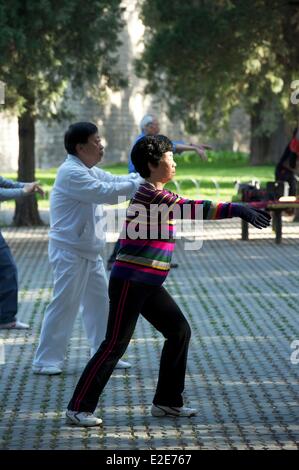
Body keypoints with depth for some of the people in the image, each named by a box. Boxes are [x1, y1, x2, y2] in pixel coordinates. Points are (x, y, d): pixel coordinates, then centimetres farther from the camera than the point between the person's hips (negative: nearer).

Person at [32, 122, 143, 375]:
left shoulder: (89, 171, 13)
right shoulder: (71, 173, -20)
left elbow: (116, 181, 11)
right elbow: (107, 192, -28)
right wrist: (140, 183, -23)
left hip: (89, 251, 10)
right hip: (70, 252, -10)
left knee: (101, 302, 13)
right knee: (65, 305, -6)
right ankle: (45, 361, 1)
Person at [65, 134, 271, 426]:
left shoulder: (156, 194, 13)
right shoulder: (149, 194, -18)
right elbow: (192, 208, -30)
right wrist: (237, 210, -35)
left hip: (149, 286, 10)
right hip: (130, 283, -10)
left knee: (179, 332, 9)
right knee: (115, 344, -6)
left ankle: (167, 402, 17)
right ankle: (78, 408, 2)